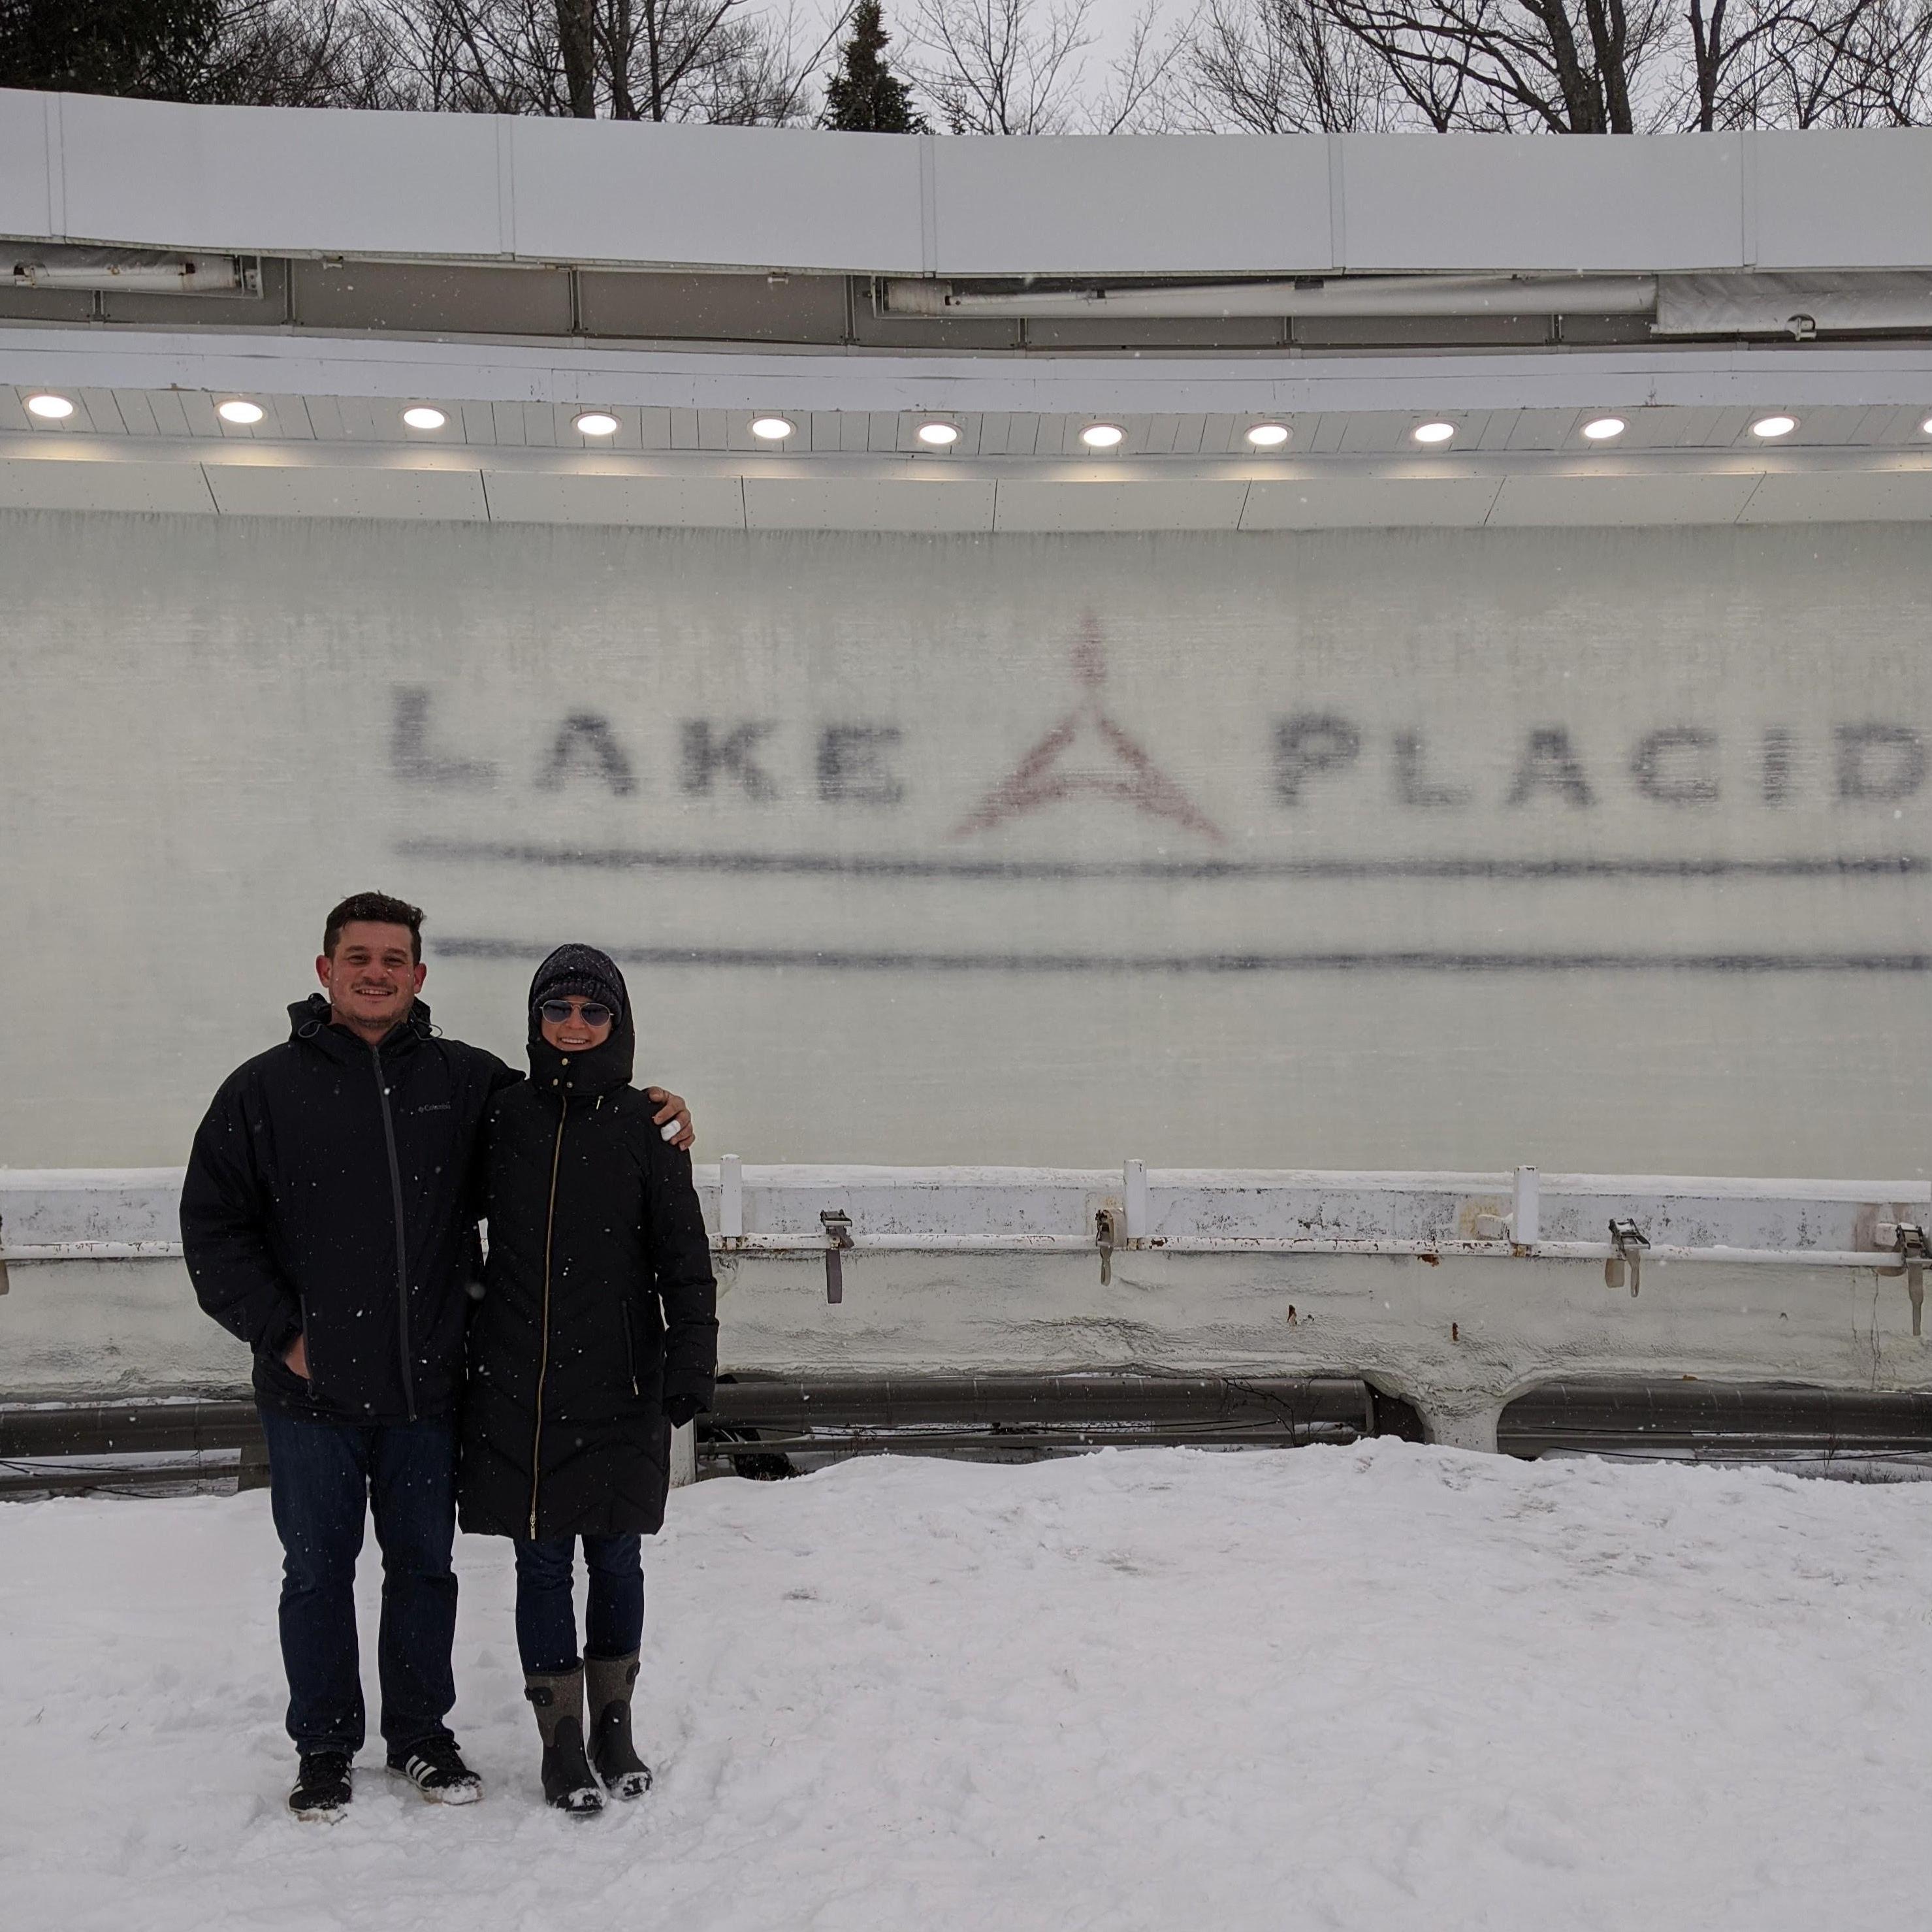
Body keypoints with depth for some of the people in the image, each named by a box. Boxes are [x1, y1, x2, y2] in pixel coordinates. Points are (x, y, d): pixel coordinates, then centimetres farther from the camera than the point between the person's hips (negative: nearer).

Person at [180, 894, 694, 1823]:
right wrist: (281, 1331, -6)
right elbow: (212, 1225, 0)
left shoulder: (464, 1080, 3)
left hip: (427, 1387, 2)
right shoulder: (266, 1089, -2)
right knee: (318, 1571, 10)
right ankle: (324, 1747, 26)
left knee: (424, 1565, 13)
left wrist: (642, 1110, -1)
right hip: (311, 1393, -2)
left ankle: (420, 1732, 30)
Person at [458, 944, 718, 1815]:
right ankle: (562, 1740, 17)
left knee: (615, 1558, 9)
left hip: (618, 1387, -1)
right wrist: (460, 1351, 7)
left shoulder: (646, 1126, -1)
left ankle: (614, 1726, 26)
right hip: (517, 1390, 1)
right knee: (542, 1563, 6)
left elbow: (684, 1255, 0)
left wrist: (691, 1356, -9)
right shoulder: (503, 1118, 3)